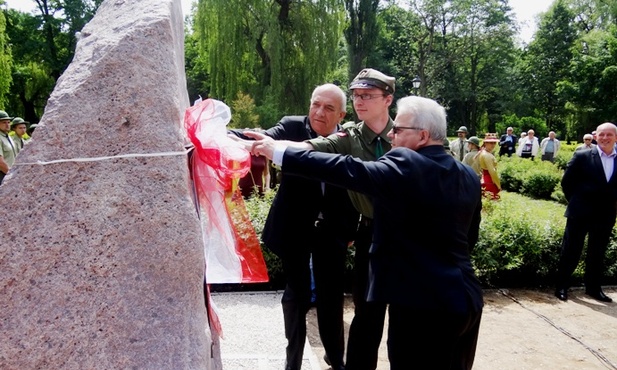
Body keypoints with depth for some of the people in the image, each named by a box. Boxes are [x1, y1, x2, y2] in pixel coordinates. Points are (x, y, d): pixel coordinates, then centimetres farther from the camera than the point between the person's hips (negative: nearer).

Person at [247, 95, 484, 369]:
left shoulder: (405, 165, -16)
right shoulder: (469, 176, 8)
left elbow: (346, 170, -23)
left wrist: (279, 151, -17)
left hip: (422, 304, -8)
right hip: (466, 298, 8)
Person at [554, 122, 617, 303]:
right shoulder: (582, 156, -6)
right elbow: (566, 182, -2)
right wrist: (575, 202, 1)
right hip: (580, 213, -4)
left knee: (598, 253, 14)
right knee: (571, 251, 4)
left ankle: (593, 288, 28)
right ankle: (562, 286, 15)